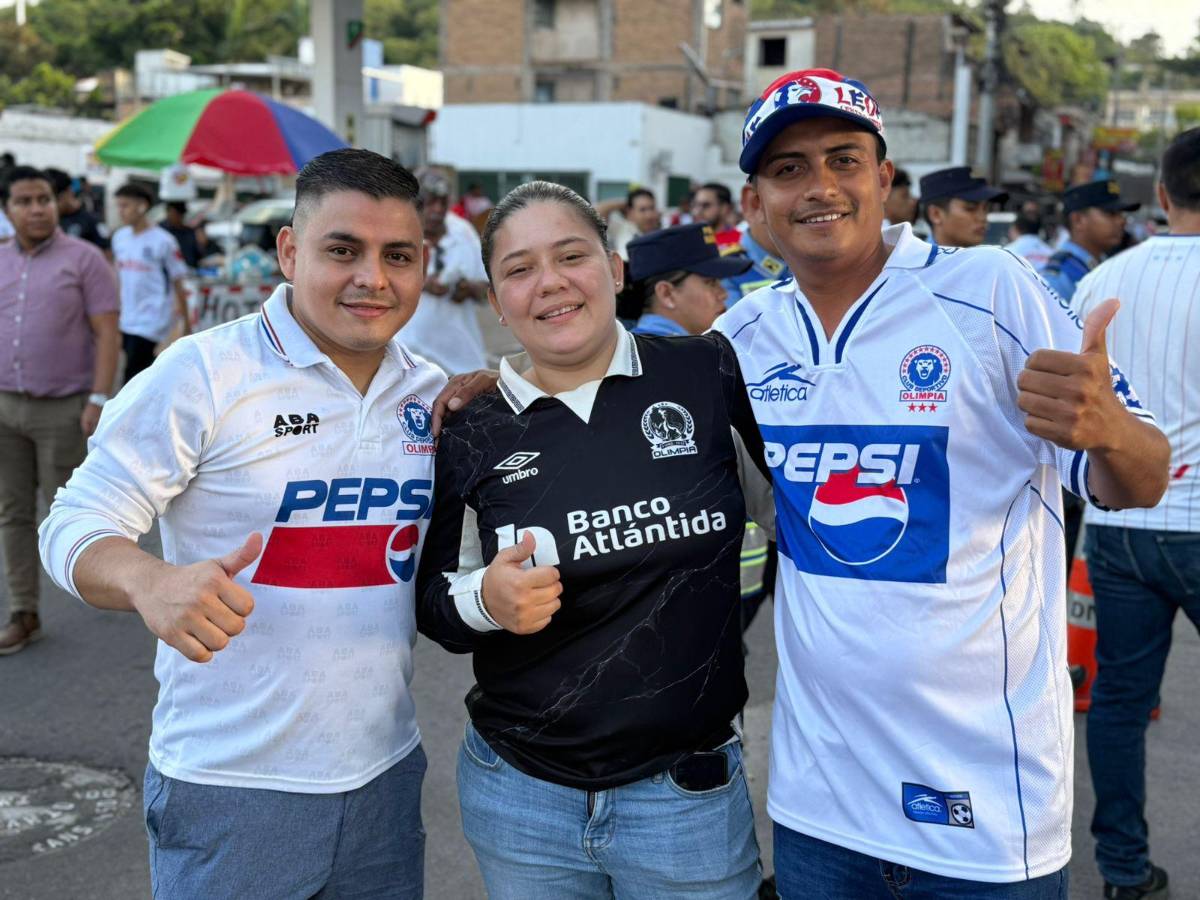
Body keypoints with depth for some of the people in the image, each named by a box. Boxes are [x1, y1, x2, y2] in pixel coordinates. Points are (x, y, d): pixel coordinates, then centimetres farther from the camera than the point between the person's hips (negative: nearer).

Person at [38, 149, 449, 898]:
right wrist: (150, 582, -33)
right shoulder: (204, 374, -12)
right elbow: (75, 526, -12)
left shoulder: (434, 392, 3)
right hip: (232, 790, -4)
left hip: (385, 774, 5)